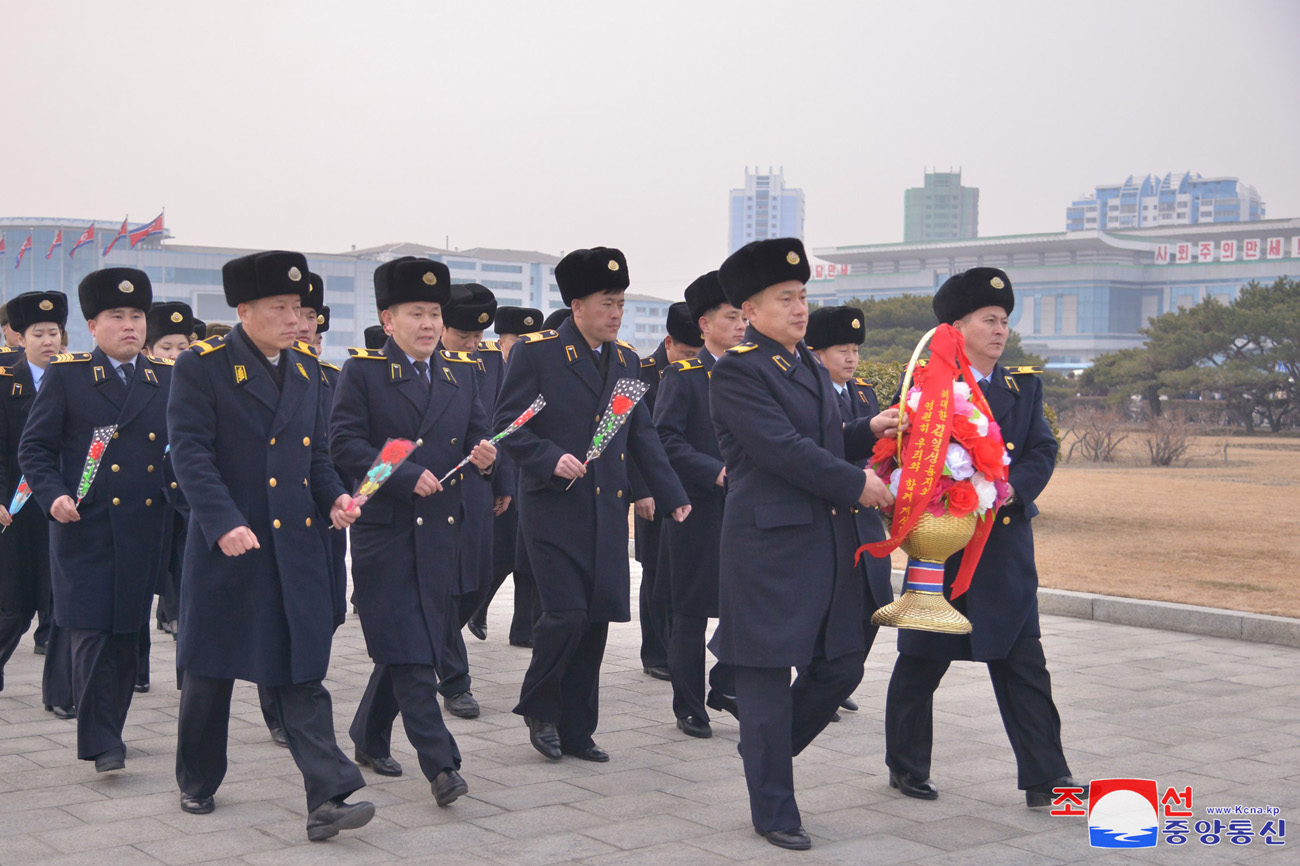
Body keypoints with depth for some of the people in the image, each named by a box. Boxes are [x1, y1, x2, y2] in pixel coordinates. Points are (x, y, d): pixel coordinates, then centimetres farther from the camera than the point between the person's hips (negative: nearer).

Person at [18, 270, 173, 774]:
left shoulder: (167, 378, 11)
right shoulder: (65, 376, 1)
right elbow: (34, 448, 0)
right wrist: (54, 495, -15)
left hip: (144, 530, 3)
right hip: (85, 529, -3)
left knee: (127, 635, 8)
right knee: (93, 636, -7)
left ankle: (108, 729, 22)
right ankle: (101, 743, -2)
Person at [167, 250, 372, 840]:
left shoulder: (305, 366, 11)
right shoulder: (202, 366, -7)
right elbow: (190, 453, -14)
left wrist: (334, 498, -2)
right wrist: (224, 524, -24)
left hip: (295, 544, 4)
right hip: (226, 545, -4)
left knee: (302, 672, -1)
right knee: (211, 671, 11)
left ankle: (328, 798, -5)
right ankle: (197, 782, 30)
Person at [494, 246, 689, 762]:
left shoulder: (626, 360, 12)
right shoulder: (536, 352, -5)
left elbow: (642, 435, 18)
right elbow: (507, 426, -6)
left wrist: (672, 497, 12)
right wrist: (551, 459, -22)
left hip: (608, 512, 5)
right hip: (554, 510, -5)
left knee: (596, 621, 6)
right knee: (566, 613, -11)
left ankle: (575, 730, 18)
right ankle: (538, 707, 14)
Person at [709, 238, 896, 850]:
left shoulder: (811, 368, 17)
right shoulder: (736, 371, -11)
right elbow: (783, 449, -19)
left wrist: (870, 431, 4)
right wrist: (856, 485, -14)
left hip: (827, 542, 8)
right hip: (770, 545, -8)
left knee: (839, 669, 11)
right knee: (767, 680, 2)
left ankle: (764, 752, 33)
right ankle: (774, 811, 15)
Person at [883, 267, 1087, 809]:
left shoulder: (1024, 386, 11)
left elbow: (1043, 450, 1)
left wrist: (1011, 489, -17)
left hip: (1008, 545, 5)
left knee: (1024, 662, 4)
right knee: (923, 660, 7)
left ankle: (1045, 779, 7)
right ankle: (906, 766, 23)